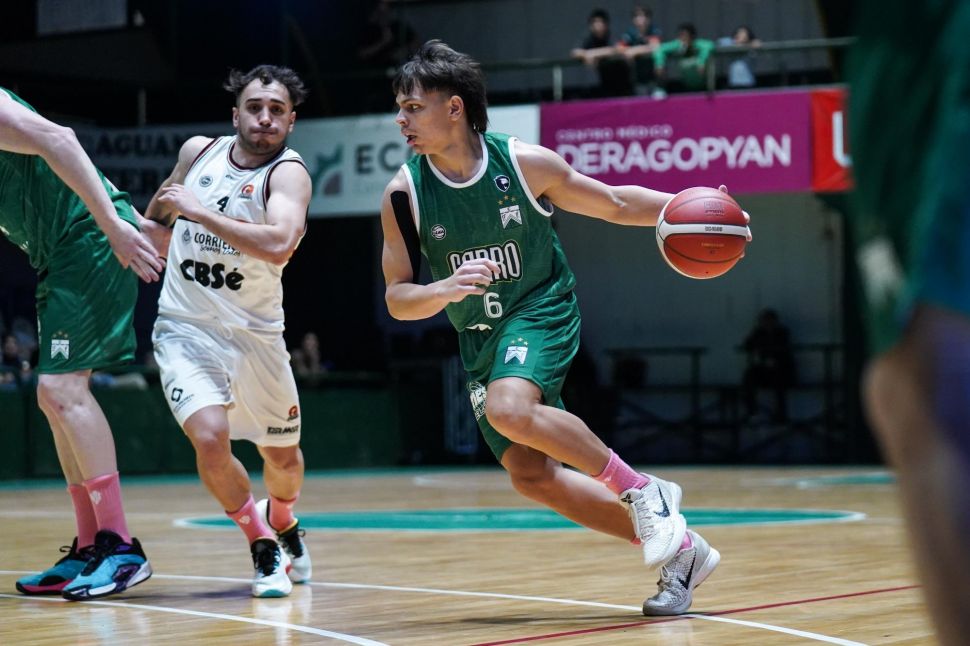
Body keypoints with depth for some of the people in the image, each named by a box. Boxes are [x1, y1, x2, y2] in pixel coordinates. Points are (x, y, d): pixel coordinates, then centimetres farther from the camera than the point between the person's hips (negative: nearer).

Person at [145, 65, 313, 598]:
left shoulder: (288, 173, -16)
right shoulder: (198, 152, -2)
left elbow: (279, 245, -36)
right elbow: (159, 212, 22)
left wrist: (201, 212, -31)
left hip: (255, 334, -1)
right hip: (185, 329, 1)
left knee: (283, 457, 13)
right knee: (209, 437, -22)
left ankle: (282, 521, 49)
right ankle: (262, 547, 1)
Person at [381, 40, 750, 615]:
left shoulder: (525, 163, -14)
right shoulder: (404, 194, -10)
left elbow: (615, 204, 0)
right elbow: (397, 298, -7)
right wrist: (445, 289, -28)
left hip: (541, 312, -4)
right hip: (479, 338, 4)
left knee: (509, 409, -34)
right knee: (531, 475, -1)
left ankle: (643, 490, -17)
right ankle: (679, 549, 11)